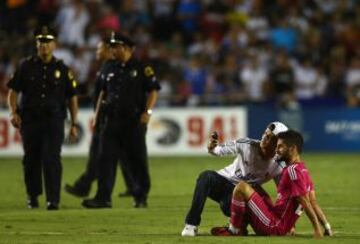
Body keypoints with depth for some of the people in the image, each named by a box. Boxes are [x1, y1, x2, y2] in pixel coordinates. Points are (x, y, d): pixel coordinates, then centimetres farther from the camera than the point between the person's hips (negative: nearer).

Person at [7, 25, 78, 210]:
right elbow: (13, 91, 7)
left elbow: (72, 97, 10)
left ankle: (53, 200, -14)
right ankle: (32, 195, 26)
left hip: (54, 120, -1)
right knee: (31, 159, 8)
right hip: (30, 119, 1)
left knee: (52, 159, -12)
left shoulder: (62, 69, 7)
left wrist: (74, 124, 5)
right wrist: (13, 112, -9)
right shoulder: (26, 66, 6)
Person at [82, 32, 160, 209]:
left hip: (134, 121, -4)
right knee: (106, 158, -5)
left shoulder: (141, 68, -3)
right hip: (112, 120, 5)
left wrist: (147, 111, -13)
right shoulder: (110, 68, 13)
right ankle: (103, 198, -7)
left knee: (137, 160, 3)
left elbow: (153, 90, -3)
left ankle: (141, 197, 15)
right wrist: (97, 113, 17)